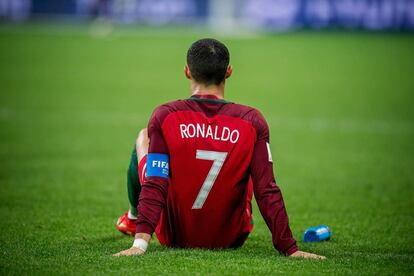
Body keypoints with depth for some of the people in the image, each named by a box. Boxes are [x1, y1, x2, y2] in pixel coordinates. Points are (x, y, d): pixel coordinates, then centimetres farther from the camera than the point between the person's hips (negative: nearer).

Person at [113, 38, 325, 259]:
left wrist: (140, 242, -26)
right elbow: (267, 191, -19)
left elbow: (154, 185, -24)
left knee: (143, 138, 23)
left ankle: (133, 219, 47)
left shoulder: (164, 117, -18)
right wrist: (290, 248, -15)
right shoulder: (252, 121, -16)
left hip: (174, 236, 0)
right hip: (231, 239, 1)